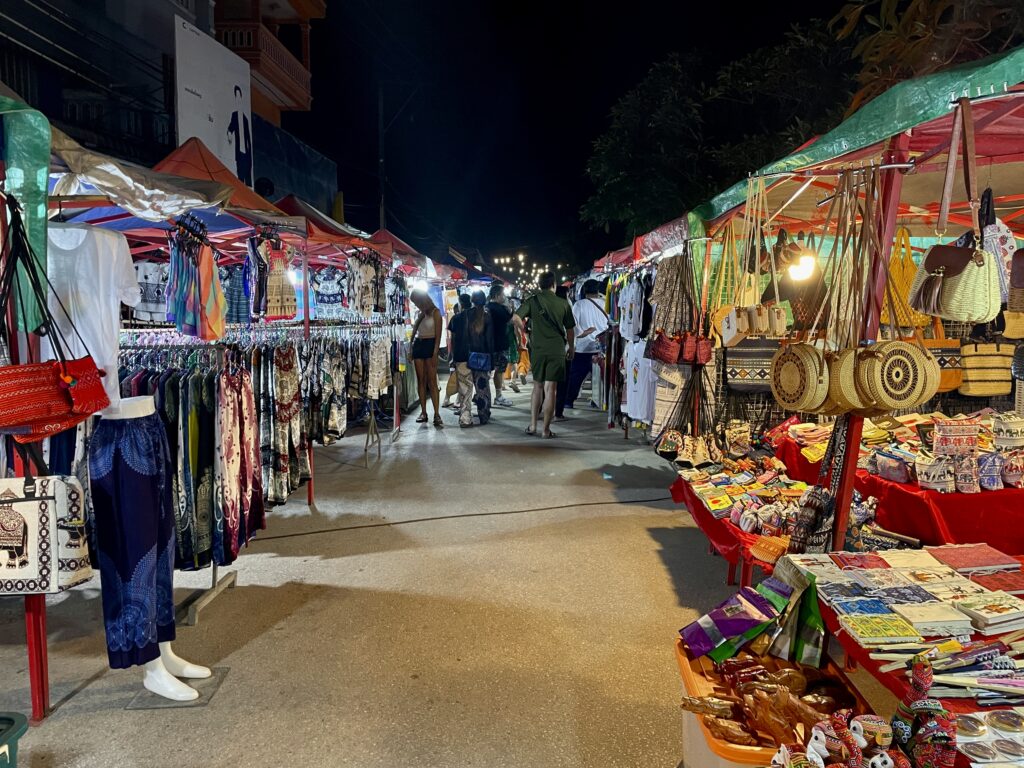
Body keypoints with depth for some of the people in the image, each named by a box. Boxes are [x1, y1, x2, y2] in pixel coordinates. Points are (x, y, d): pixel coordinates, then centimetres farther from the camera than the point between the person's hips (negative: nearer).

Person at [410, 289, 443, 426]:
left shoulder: (435, 312, -3)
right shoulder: (420, 313, 16)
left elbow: (438, 335, -9)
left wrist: (435, 354, -16)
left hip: (430, 345, -6)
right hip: (418, 345, 7)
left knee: (432, 381, -11)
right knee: (421, 380, 3)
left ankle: (437, 414, -13)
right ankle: (423, 412, 5)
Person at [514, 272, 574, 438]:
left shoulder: (532, 301, 0)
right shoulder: (563, 304, 0)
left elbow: (516, 318, -11)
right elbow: (569, 330, 6)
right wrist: (571, 348, 22)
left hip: (537, 348, 2)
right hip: (557, 349, -1)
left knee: (537, 386, 17)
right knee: (550, 389, 1)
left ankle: (532, 425, 16)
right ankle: (546, 429, 3)